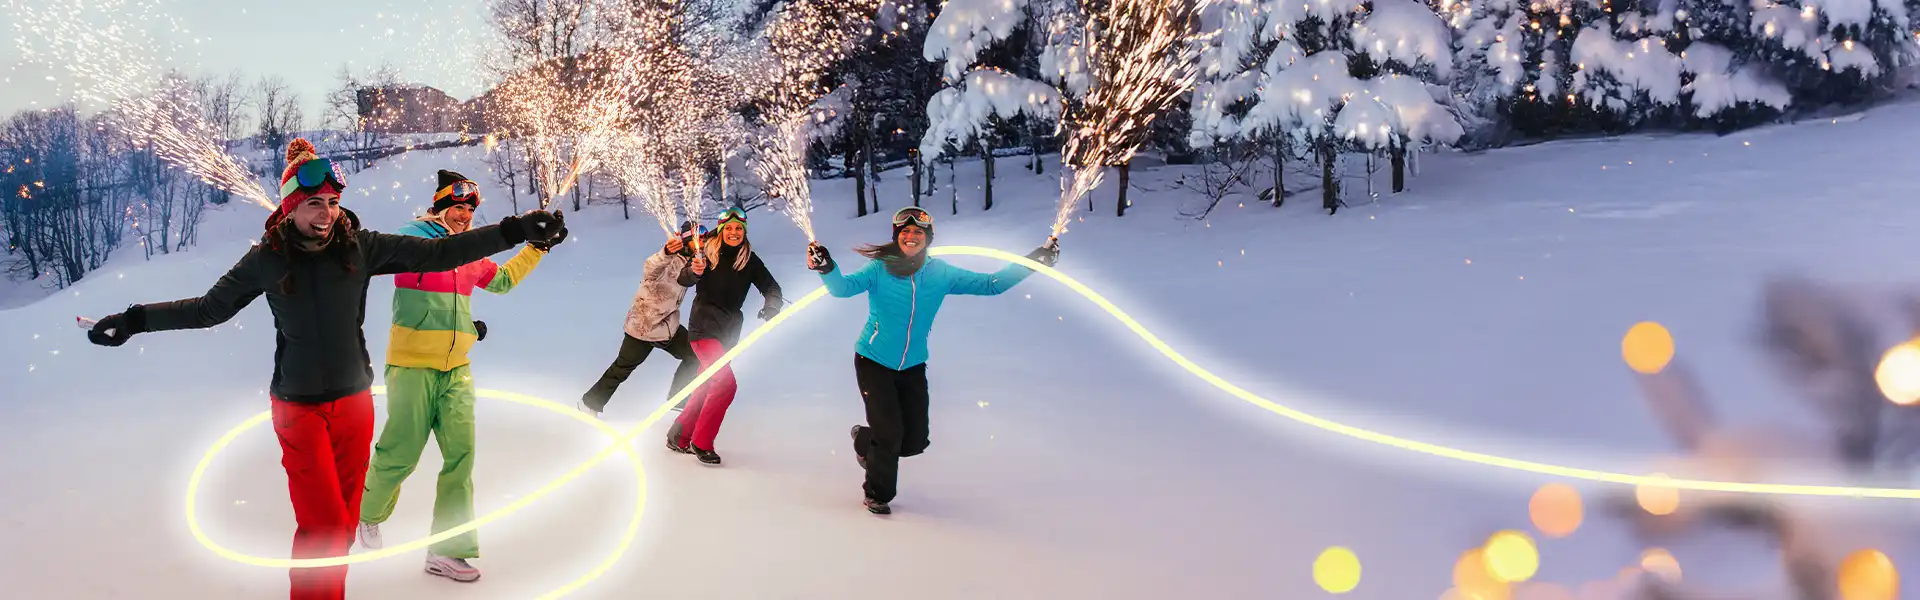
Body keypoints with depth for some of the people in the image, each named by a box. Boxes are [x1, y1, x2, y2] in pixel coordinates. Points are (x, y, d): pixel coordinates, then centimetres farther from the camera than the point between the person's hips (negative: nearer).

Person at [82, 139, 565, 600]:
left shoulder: (361, 246, -5)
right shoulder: (267, 259, -6)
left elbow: (438, 253, -7)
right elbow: (209, 308, 5)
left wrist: (515, 231, -13)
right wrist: (134, 320, 2)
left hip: (354, 401, 2)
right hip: (298, 407, -2)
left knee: (343, 521, 9)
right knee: (324, 523, -8)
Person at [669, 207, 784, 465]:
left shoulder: (749, 259, 1)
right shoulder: (708, 252, -7)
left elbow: (772, 288, -1)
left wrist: (771, 307, -22)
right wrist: (694, 271, -35)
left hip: (728, 329, 5)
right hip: (704, 325, -5)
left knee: (706, 388, 10)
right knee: (725, 382, -18)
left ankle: (678, 437, 28)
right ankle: (701, 443, -6)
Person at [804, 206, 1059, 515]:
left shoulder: (940, 273, -5)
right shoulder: (880, 269, -15)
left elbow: (990, 284, -2)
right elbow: (844, 287, -29)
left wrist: (1036, 259, -8)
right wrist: (826, 267, -51)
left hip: (913, 368, 4)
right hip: (873, 362, -4)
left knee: (915, 441, 4)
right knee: (890, 435, -9)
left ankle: (865, 440, 37)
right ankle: (878, 494, 20)